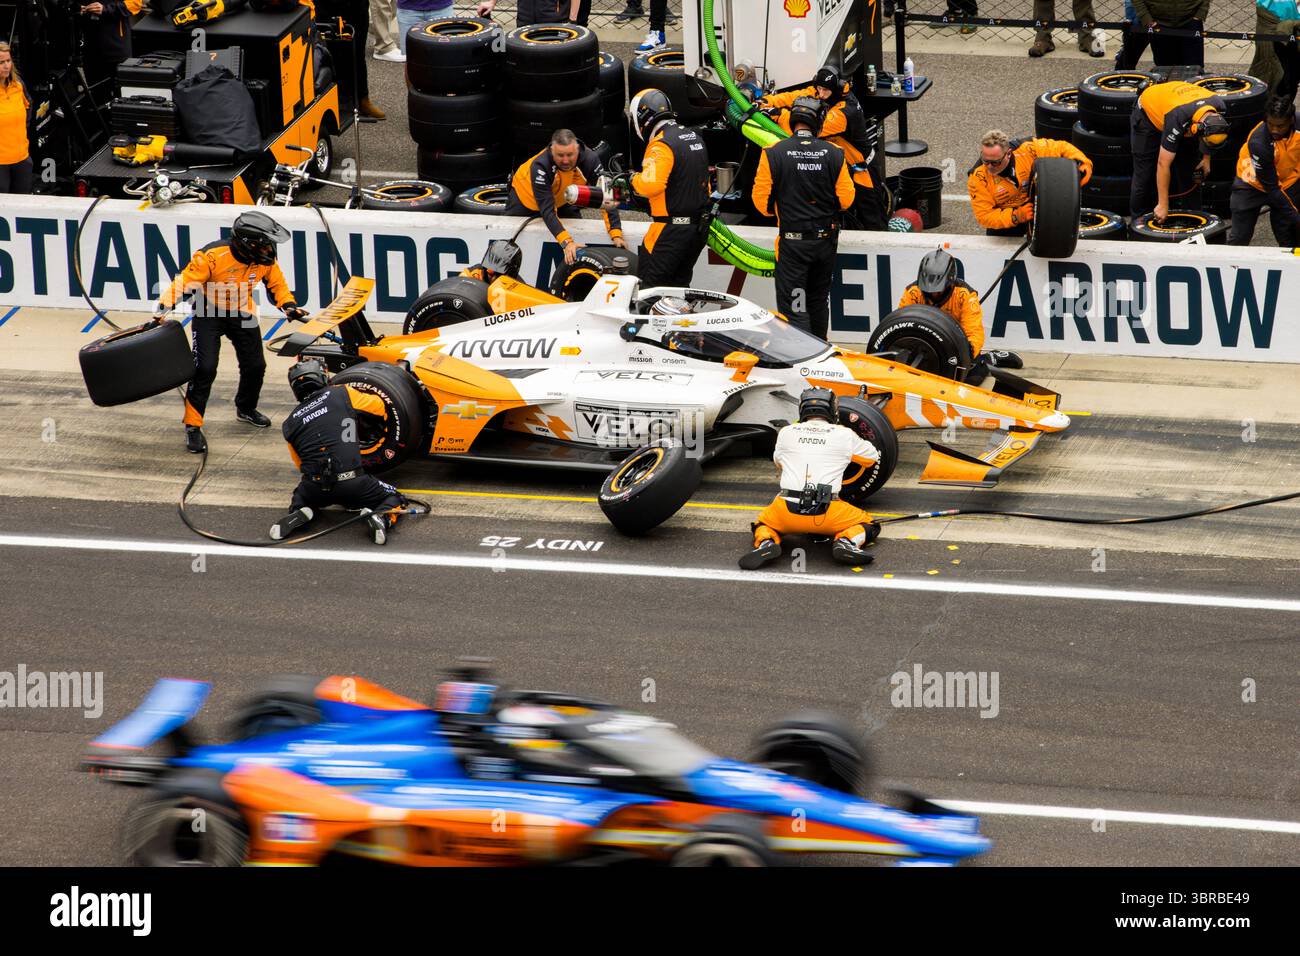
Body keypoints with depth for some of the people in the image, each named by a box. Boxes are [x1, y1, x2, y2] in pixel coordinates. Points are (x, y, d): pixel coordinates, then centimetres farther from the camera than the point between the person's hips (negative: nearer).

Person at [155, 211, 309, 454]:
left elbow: (276, 284, 7)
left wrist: (288, 305, -9)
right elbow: (184, 283, -25)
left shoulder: (265, 260, -13)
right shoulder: (213, 256, -30)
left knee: (255, 365, 10)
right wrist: (162, 309, -33)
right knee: (205, 368, -16)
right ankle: (193, 425, -5)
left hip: (241, 314, 5)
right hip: (209, 313, -5)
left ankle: (246, 409, 40)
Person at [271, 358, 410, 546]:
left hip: (314, 489, 3)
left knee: (301, 496, 37)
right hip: (352, 486, -3)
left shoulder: (290, 424, 12)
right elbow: (379, 406, 17)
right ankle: (381, 518, -14)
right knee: (394, 498, 20)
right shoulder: (342, 394, 4)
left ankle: (298, 513, 2)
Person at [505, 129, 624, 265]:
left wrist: (616, 235, -43)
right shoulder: (540, 166, -43)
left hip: (562, 200, 3)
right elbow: (547, 210, -45)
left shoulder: (590, 159, -35)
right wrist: (566, 242, -56)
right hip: (526, 197, -3)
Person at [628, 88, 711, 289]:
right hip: (699, 227, 9)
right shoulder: (694, 137, 12)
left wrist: (633, 180, -12)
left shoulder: (662, 146, -18)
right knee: (679, 283, 17)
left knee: (649, 285, -6)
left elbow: (651, 184, -31)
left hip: (671, 228, -9)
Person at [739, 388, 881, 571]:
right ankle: (846, 541, -13)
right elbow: (872, 457, 27)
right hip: (826, 513, -1)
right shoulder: (844, 435, 8)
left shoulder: (786, 433, 13)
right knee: (870, 526, 20)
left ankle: (766, 543, -5)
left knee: (762, 523, 31)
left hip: (787, 509, 1)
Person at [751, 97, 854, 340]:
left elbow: (761, 199, -8)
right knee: (819, 300, 21)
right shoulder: (834, 154, -6)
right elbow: (846, 199, -1)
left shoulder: (773, 153, -13)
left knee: (793, 306, -2)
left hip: (792, 240, -4)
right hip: (826, 238, 4)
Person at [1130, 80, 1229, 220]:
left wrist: (1206, 158, 2)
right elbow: (1163, 164, -38)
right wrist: (1163, 205, -34)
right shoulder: (1177, 119, -44)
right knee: (1145, 172, -5)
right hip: (1148, 114, -6)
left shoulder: (1219, 106, -28)